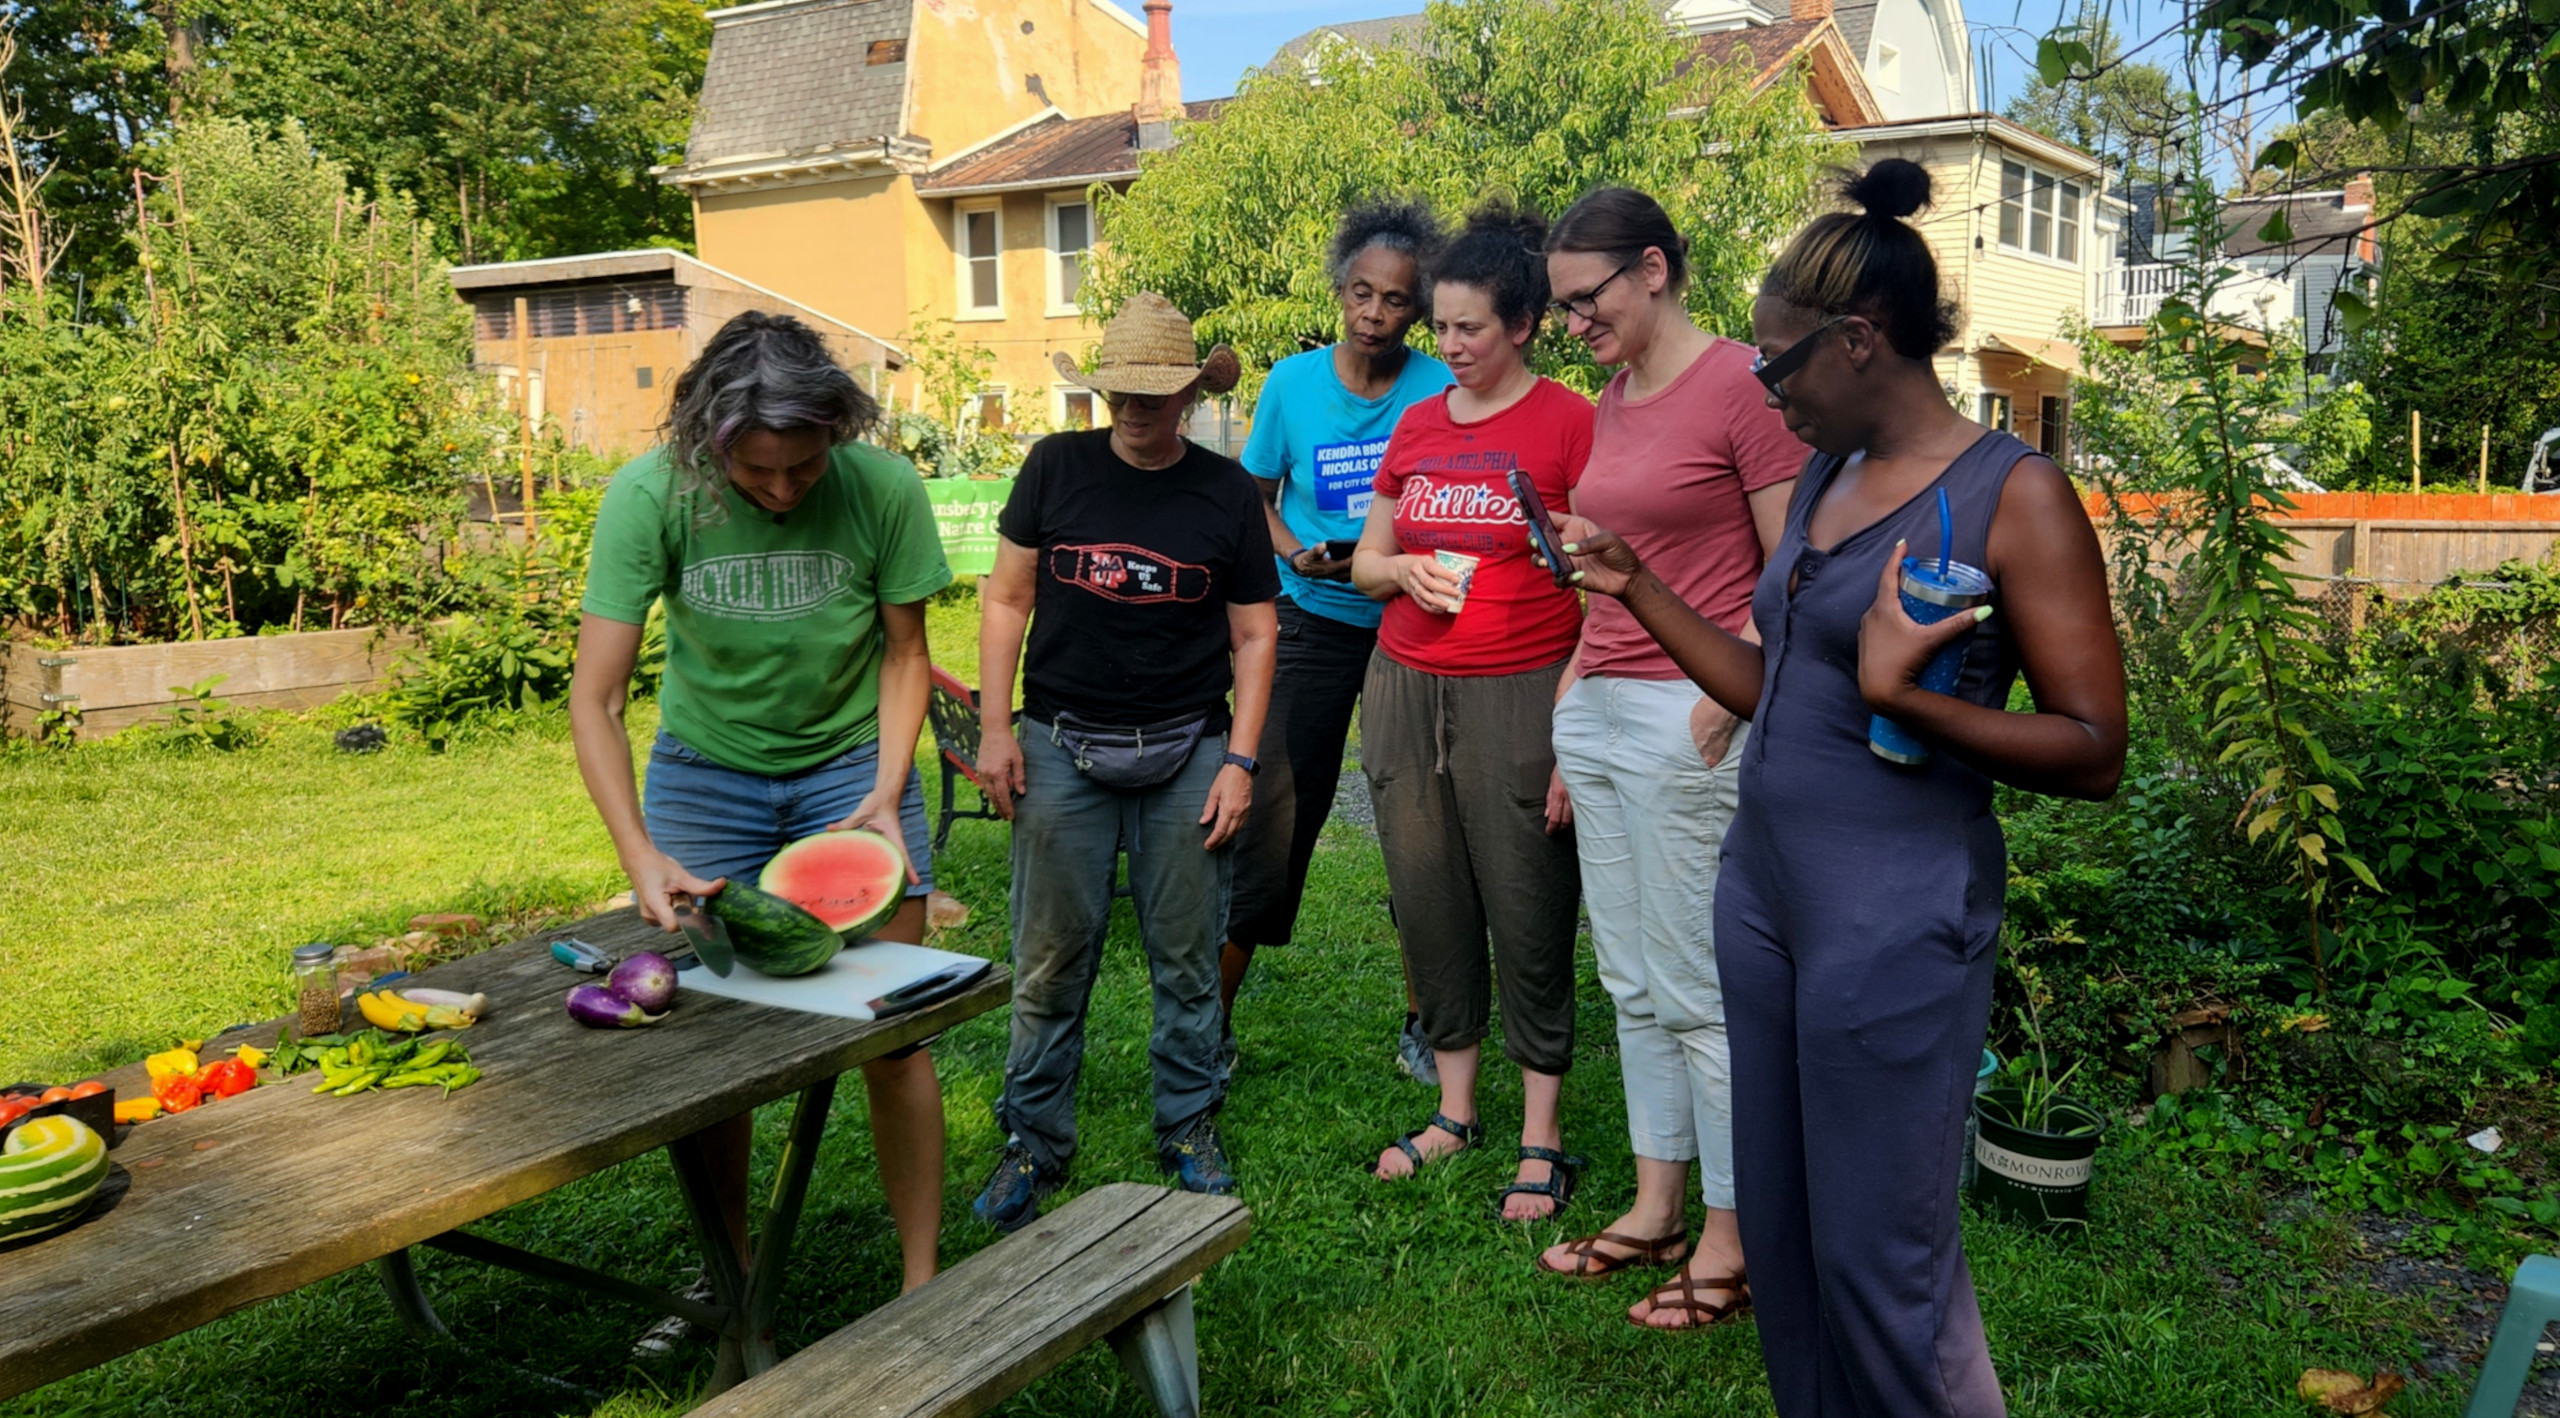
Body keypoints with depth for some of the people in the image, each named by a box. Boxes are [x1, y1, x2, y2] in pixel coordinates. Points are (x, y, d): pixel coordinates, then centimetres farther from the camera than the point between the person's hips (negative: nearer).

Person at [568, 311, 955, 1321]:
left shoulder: (883, 488, -21)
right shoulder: (651, 496, -22)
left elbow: (905, 651, -5)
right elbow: (593, 697, -19)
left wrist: (887, 794, -16)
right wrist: (640, 855, -29)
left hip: (852, 762, 0)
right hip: (706, 772, 1)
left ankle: (921, 1280, 14)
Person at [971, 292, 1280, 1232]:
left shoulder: (1226, 491, 3)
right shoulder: (1057, 467, 2)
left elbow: (1254, 633, 6)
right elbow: (1006, 599, 6)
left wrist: (1240, 760, -2)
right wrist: (994, 728, -1)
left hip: (1188, 751, 0)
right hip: (1063, 745, 0)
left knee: (1187, 959, 7)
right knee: (1051, 959, 5)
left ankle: (1189, 1129, 25)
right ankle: (1033, 1143, 19)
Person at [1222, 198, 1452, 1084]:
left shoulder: (1440, 390, -5)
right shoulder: (1294, 382, -2)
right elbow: (1257, 496, 10)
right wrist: (1294, 551, -9)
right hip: (1315, 627, 0)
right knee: (1269, 821, -1)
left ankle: (1422, 1028, 22)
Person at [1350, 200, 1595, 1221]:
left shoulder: (1569, 422, -5)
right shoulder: (1418, 425, 12)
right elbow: (1365, 560, 20)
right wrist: (1403, 569, -4)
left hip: (1518, 696, -5)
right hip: (1406, 686, 6)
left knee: (1528, 918, 1)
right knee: (1428, 906, 11)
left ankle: (1542, 1140, 15)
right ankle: (1455, 1111, 27)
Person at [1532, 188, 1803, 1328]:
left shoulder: (1742, 385, -10)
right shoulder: (1611, 404, 14)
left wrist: (1718, 709, -18)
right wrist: (1570, 706, 16)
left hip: (1687, 720, -8)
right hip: (1598, 712, 8)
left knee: (1697, 990, 0)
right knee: (1632, 983, 13)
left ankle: (1729, 1243, 14)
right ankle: (1656, 1211, 26)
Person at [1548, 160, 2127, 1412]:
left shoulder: (2013, 496, -11)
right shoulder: (1823, 478, 11)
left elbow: (2093, 750, -12)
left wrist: (1904, 697, -24)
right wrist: (1636, 589, 12)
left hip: (1894, 918, -7)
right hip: (1762, 886, 7)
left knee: (1880, 1258, 4)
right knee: (1781, 1228, 16)